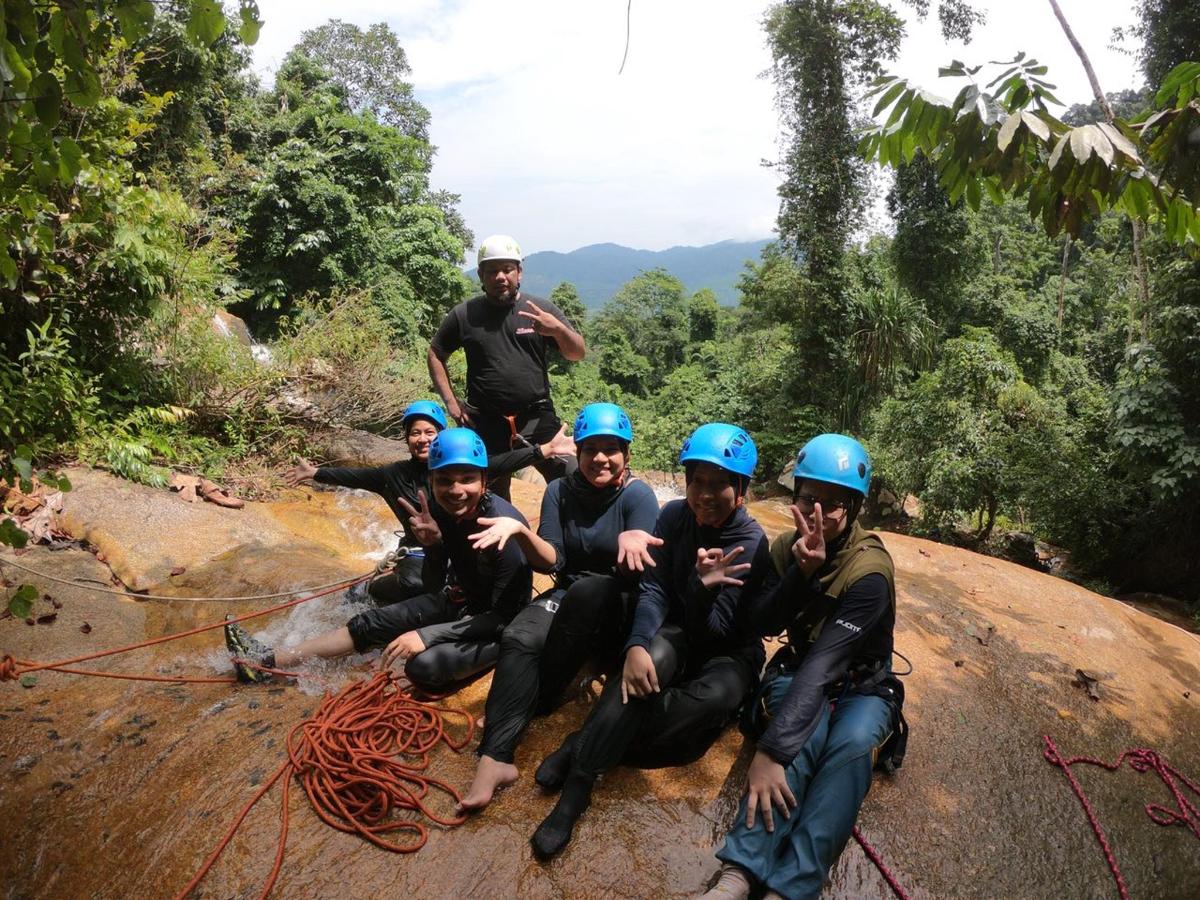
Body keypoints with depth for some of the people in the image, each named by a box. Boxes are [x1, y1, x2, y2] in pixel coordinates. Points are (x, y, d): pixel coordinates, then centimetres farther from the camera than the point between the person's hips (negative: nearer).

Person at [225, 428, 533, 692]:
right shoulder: (440, 510, -11)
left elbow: (505, 617, -27)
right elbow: (435, 584, -2)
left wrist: (426, 635, -28)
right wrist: (432, 543, -23)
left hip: (497, 628, -7)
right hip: (458, 601, 7)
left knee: (424, 665, -31)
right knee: (368, 624, 8)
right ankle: (269, 660, 23)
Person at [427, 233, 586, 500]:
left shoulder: (542, 309, 0)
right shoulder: (464, 315, 1)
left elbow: (577, 354, -2)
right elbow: (436, 354, 13)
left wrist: (558, 329, -23)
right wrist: (451, 402, 3)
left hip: (536, 417, -1)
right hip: (486, 423, 1)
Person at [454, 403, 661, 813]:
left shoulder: (638, 495, -11)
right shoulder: (560, 491, 1)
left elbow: (641, 571, -21)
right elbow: (551, 562, -6)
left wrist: (632, 541, -46)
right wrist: (521, 532, -28)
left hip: (618, 607, -3)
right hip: (568, 597, 3)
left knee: (587, 589, -37)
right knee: (518, 638, -29)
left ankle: (537, 700, -19)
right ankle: (494, 758, -34)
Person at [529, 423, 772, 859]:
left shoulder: (751, 543, -18)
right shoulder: (674, 516, -8)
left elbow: (710, 632, -19)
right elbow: (652, 589, -13)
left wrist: (704, 589, -40)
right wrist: (636, 644, -32)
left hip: (728, 648, -1)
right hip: (676, 632, 2)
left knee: (717, 696, -36)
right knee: (652, 658, -34)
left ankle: (585, 744, -28)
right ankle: (576, 787, -35)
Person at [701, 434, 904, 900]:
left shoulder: (870, 569, -25)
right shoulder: (787, 546, -7)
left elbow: (823, 664, -35)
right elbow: (762, 623, -16)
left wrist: (770, 750, -42)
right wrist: (800, 572, -33)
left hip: (861, 684, -2)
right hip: (800, 668, 2)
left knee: (852, 743, -34)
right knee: (806, 732, -31)